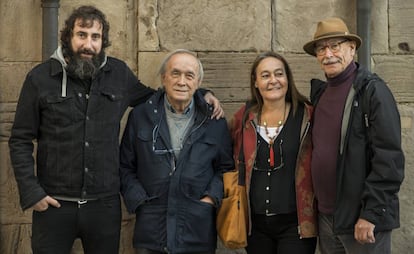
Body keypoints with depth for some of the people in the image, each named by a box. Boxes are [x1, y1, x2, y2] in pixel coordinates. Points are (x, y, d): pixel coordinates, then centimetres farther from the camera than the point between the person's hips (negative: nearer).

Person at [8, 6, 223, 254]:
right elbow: (21, 141, 1)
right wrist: (31, 192, -7)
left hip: (105, 204, 2)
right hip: (53, 204, -1)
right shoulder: (40, 77, -2)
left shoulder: (119, 73, 4)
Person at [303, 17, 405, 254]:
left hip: (362, 219, -6)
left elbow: (389, 158, -17)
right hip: (327, 217, 6)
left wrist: (371, 214, -19)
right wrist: (320, 206, 11)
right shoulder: (320, 92, 10)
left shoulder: (372, 90, -11)